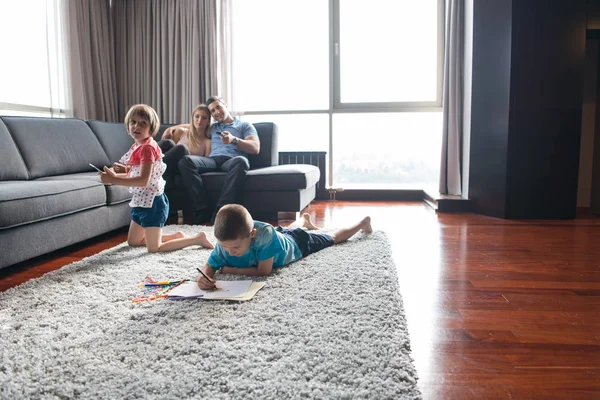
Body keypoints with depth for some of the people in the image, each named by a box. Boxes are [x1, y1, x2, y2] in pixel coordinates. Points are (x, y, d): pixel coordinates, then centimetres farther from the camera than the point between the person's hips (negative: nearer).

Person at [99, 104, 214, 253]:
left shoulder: (148, 147, -21)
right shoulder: (136, 146, 9)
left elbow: (144, 180, -29)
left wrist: (114, 180, -30)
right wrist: (115, 175, -2)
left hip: (152, 202, -10)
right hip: (141, 201, 10)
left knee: (154, 248, 0)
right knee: (133, 241, 23)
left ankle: (198, 238, 9)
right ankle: (177, 236, 28)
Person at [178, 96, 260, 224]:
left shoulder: (244, 125, 22)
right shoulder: (211, 128, 35)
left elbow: (255, 148, 7)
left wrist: (234, 140, -9)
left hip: (232, 159, -3)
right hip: (213, 160, 3)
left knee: (241, 161, -41)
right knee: (185, 161, -28)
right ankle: (203, 211, -35)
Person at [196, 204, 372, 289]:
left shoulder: (265, 234, -51)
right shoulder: (226, 242, -37)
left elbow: (264, 271, -43)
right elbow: (209, 265, -29)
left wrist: (233, 270, -41)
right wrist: (202, 277, -51)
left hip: (299, 243, -4)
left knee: (333, 238, 24)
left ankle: (363, 222, 50)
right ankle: (304, 219, 74)